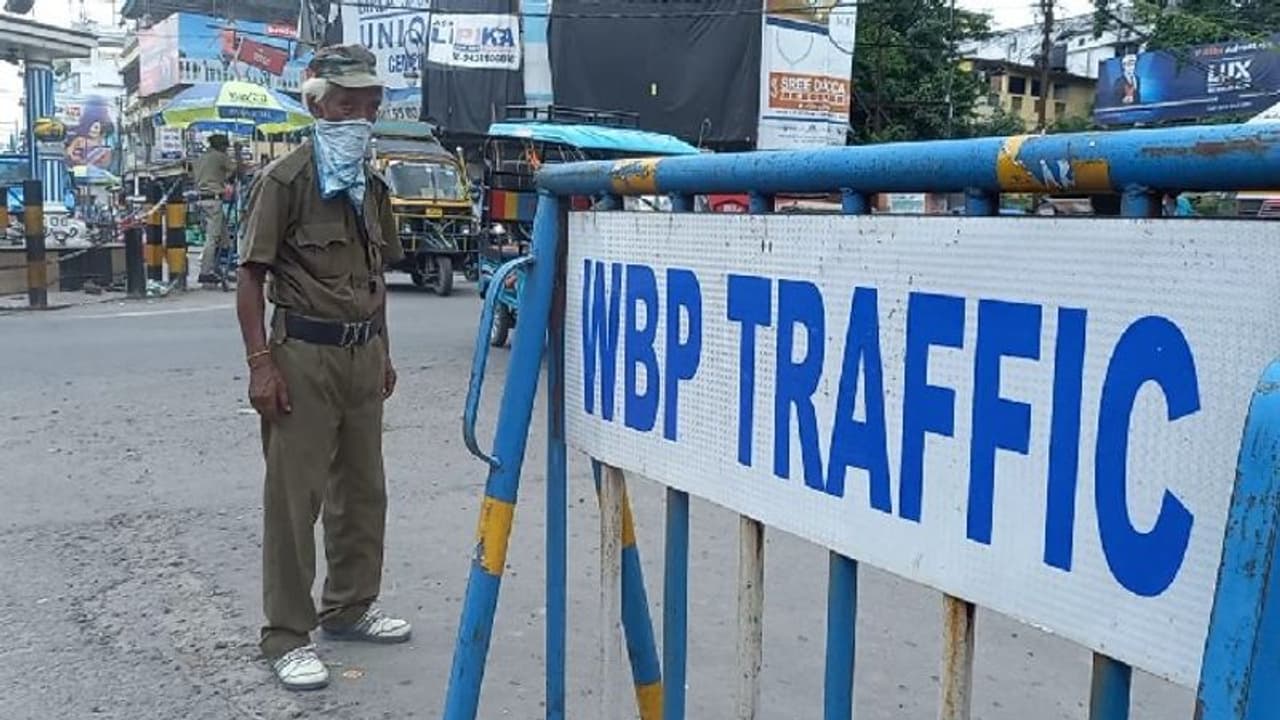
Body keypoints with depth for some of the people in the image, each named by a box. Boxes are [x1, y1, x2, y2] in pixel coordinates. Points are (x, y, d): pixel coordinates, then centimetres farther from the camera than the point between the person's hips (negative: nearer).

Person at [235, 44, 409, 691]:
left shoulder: (372, 186, 14)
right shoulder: (284, 180, -8)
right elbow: (250, 276, -10)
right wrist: (260, 362, -18)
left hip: (363, 353, 7)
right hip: (304, 353, -7)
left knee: (362, 490, 15)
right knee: (294, 497, -2)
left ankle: (349, 607, 31)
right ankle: (287, 635, 9)